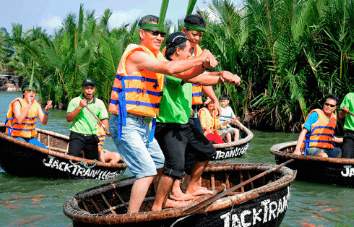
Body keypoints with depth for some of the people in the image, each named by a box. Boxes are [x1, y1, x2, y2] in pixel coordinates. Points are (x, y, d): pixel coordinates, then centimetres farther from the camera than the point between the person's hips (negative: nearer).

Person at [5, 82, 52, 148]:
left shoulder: (36, 104, 4)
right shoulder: (17, 103, -13)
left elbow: (44, 122, -3)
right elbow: (19, 121, -29)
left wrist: (46, 111, -22)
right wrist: (28, 105, -33)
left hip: (30, 138, 6)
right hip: (16, 137, -6)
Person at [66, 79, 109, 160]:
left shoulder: (100, 103, 9)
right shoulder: (74, 101, 3)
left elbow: (104, 118, -1)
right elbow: (68, 119, -4)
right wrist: (79, 107, -14)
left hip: (92, 137, 2)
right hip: (77, 136, -2)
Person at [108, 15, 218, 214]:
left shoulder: (157, 57, 15)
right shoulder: (136, 54, -15)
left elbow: (183, 75, 11)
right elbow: (170, 68, -28)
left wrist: (204, 65, -8)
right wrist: (200, 58, -18)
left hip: (144, 125, 10)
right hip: (127, 124, -10)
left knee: (161, 166, 19)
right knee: (147, 172, -15)